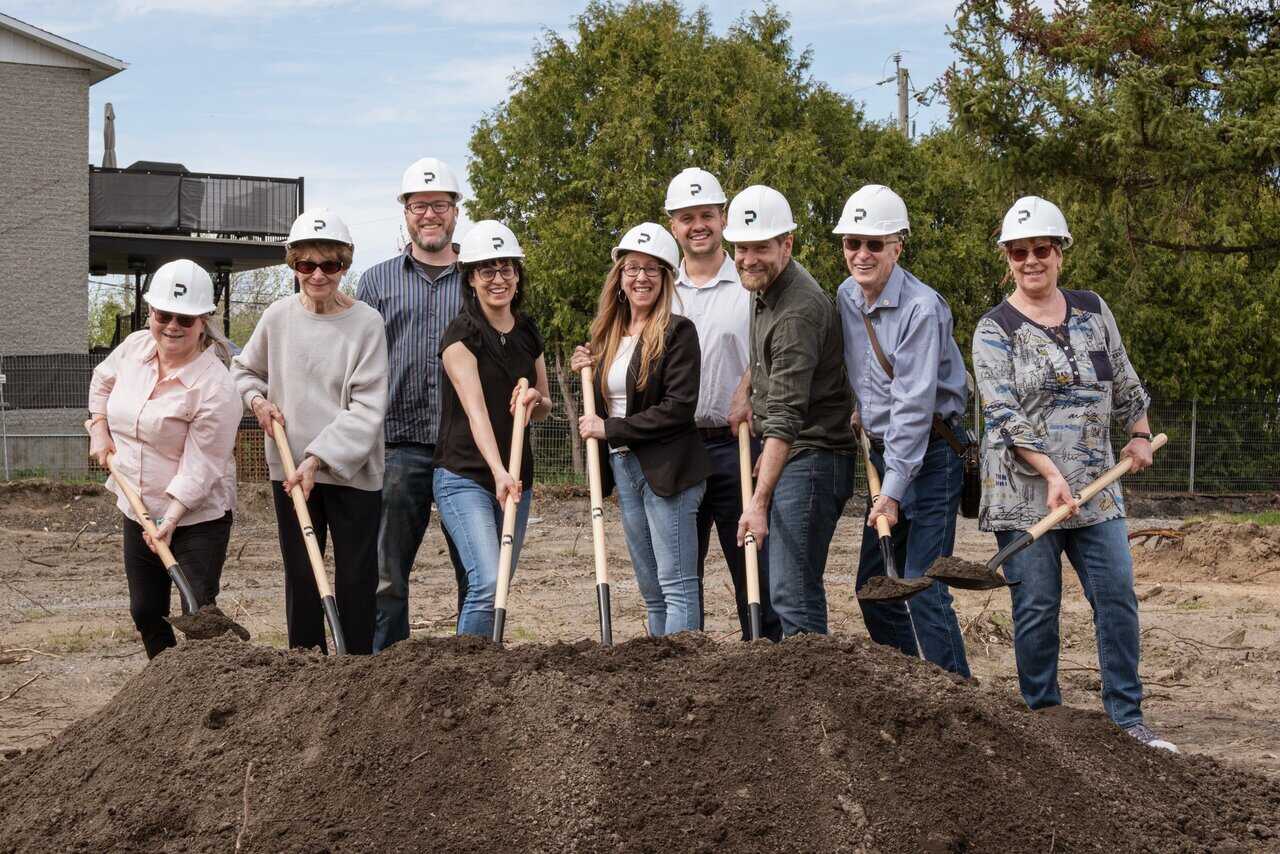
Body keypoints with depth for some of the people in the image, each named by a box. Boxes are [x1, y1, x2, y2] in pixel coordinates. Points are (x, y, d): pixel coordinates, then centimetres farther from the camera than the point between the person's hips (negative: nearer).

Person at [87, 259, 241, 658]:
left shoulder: (215, 388, -23)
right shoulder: (134, 347, -3)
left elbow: (200, 465, -23)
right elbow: (102, 380, 21)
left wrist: (171, 520, -28)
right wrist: (98, 428, 9)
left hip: (196, 517, -7)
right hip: (138, 508, 7)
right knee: (146, 612, 16)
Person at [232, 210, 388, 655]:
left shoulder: (366, 323, -9)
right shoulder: (278, 316, 1)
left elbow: (367, 408, -13)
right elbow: (243, 369, 20)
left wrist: (318, 458, -20)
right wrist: (257, 399, -2)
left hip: (353, 471, -3)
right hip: (290, 468, 3)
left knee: (356, 577, 2)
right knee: (300, 575, 10)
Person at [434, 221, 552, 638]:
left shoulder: (527, 331, 9)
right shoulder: (462, 335, -11)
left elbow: (543, 409, 18)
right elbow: (476, 409, -23)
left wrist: (534, 399, -7)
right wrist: (497, 470, -37)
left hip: (516, 478, 7)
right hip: (465, 478, -7)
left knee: (494, 590, 9)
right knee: (487, 583, -20)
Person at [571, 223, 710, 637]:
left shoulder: (677, 331, -8)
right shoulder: (608, 335, 14)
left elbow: (679, 408, -17)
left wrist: (610, 428, -13)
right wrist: (587, 372, 5)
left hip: (666, 469, -8)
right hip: (623, 470, 8)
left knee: (677, 587, -7)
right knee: (652, 593, 12)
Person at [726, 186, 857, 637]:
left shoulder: (798, 311, -20)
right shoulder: (768, 288, 12)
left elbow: (786, 417, -26)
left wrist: (759, 501, -30)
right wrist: (747, 389, 13)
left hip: (810, 459, -10)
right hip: (786, 457, 10)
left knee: (793, 594, -13)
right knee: (788, 587, 12)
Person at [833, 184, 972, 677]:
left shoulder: (921, 308, -19)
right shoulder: (846, 298, 4)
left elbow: (913, 405, -23)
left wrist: (892, 490, -25)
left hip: (930, 455, -8)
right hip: (884, 451, 8)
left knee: (923, 590, -12)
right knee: (873, 587, 10)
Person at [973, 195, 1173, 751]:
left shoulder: (1092, 310, 9)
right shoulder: (994, 329, -5)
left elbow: (1124, 381, 21)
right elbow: (1002, 415, -14)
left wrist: (1140, 435, 17)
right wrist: (1051, 473, -22)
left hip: (1095, 488, 4)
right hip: (1024, 492, -4)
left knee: (1117, 598, 0)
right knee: (1036, 607, -2)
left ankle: (1127, 718, 8)